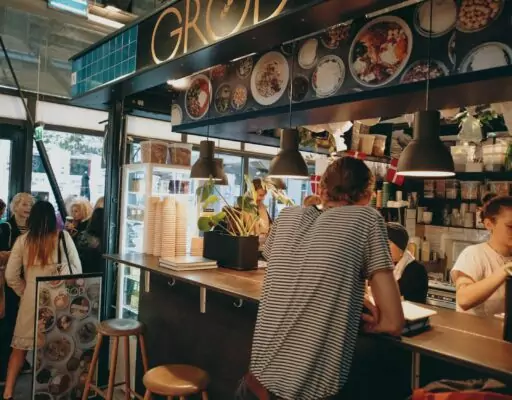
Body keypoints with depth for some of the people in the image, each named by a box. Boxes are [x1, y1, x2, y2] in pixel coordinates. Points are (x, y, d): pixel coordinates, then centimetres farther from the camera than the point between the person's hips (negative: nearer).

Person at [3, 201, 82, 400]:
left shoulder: (22, 240, -2)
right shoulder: (63, 237, -5)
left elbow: (10, 276, 1)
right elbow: (77, 269, -2)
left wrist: (24, 292, 15)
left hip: (31, 296, 1)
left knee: (20, 345, 15)